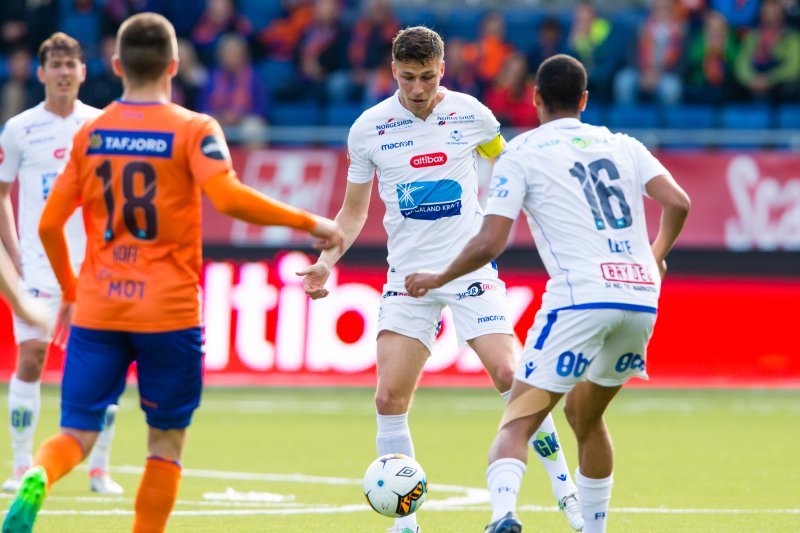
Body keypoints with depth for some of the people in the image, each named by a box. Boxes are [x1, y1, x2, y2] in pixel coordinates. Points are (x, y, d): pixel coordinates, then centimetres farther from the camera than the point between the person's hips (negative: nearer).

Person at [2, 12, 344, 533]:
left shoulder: (90, 133, 7)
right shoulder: (194, 129, -4)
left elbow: (49, 225, 8)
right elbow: (229, 197, -20)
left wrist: (69, 291, 24)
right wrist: (310, 223, -10)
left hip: (97, 311, 3)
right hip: (169, 311, -3)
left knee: (75, 436, 2)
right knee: (167, 442, 11)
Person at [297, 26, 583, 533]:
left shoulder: (471, 114, -1)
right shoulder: (369, 129, 0)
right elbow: (353, 211, 11)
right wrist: (326, 262, -2)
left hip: (471, 268, -1)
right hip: (408, 277, 1)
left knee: (510, 376, -14)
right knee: (390, 397, -9)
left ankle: (564, 487, 1)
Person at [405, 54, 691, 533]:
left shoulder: (521, 153, 6)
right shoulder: (622, 146, 18)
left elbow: (489, 244, -2)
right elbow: (677, 203, 5)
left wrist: (437, 279, 15)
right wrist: (657, 256, 25)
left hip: (579, 301, -5)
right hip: (641, 297, 5)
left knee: (517, 424, -7)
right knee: (586, 415, 27)